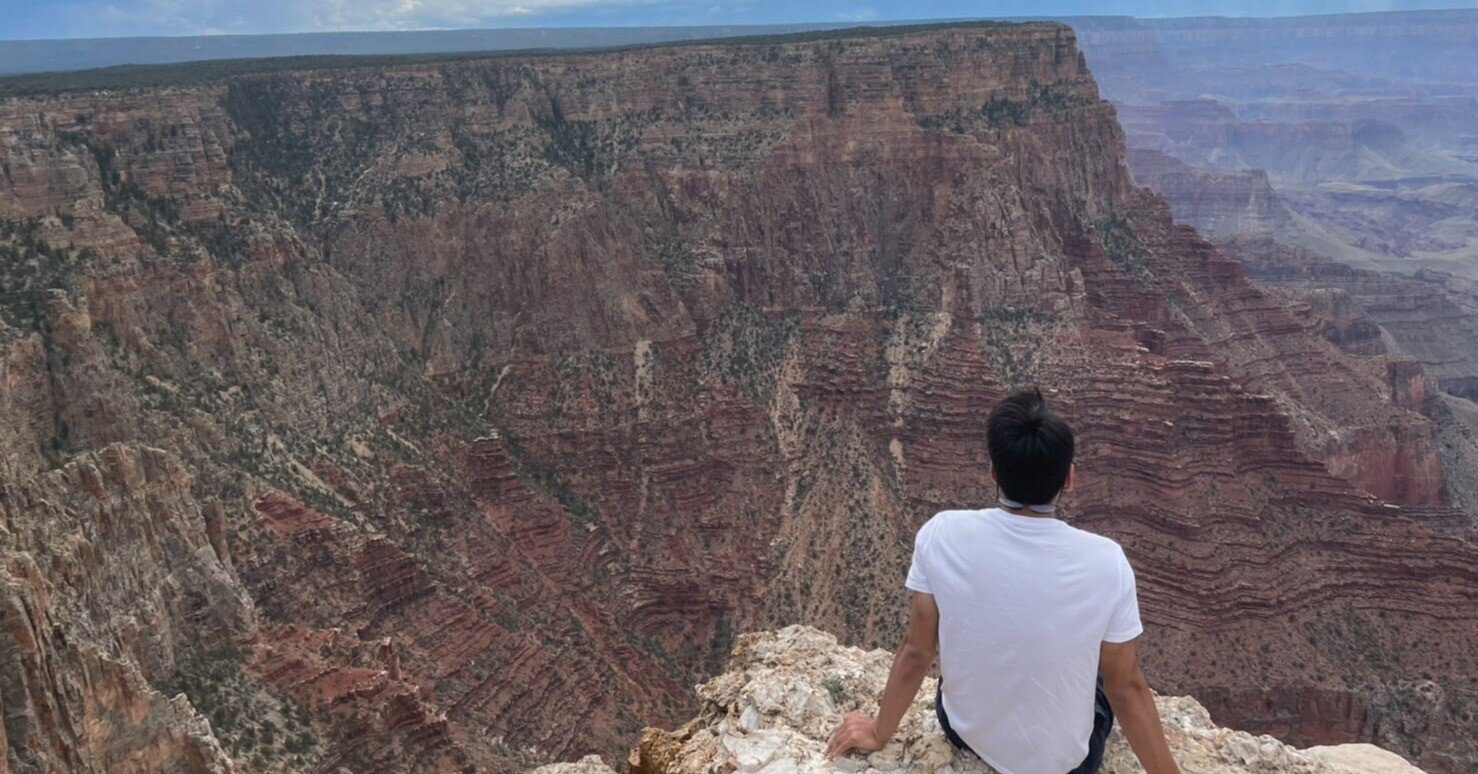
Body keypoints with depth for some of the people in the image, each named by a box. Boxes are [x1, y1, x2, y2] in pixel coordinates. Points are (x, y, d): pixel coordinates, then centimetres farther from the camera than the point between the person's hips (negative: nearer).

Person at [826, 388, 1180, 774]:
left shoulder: (941, 536, -22)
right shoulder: (1106, 562, -25)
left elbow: (915, 652, -11)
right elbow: (1127, 689, -14)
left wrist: (879, 733, 6)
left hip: (965, 733, 1)